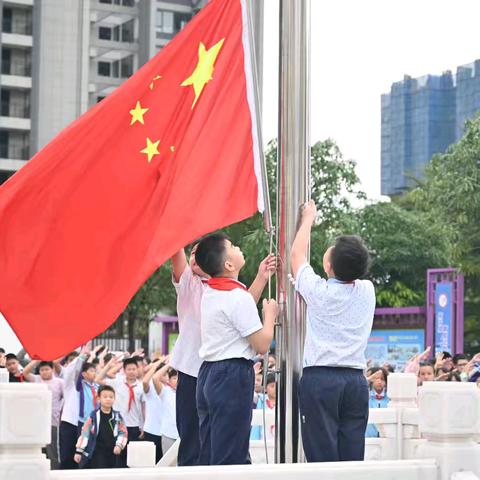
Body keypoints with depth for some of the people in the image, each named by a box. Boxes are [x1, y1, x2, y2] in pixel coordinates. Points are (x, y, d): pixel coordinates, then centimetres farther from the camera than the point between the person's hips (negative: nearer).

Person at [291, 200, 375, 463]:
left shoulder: (319, 291, -6)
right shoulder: (367, 292, 4)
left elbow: (297, 254, 11)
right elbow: (352, 271, 28)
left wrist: (307, 218, 25)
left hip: (320, 379, -4)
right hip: (356, 380, 4)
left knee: (322, 454, -4)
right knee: (353, 455, 4)